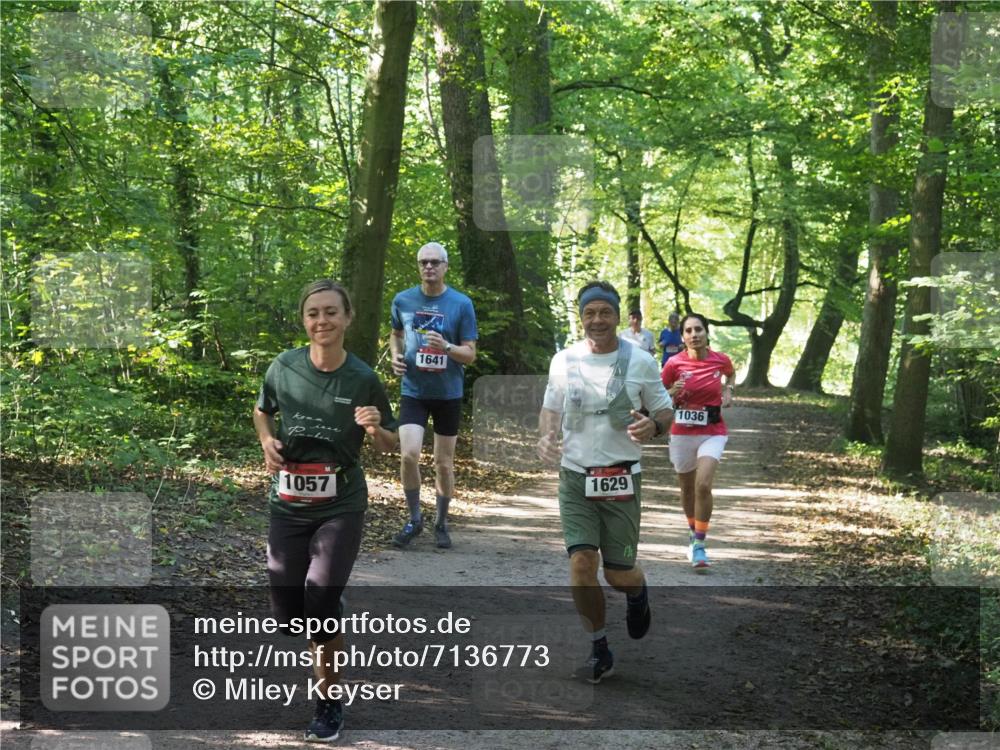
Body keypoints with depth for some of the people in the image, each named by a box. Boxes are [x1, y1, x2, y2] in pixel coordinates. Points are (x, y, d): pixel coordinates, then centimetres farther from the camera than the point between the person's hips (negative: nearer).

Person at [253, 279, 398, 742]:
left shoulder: (363, 379, -10)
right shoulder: (284, 368, -5)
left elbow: (390, 445, 1)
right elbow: (262, 411, 15)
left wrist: (375, 429, -21)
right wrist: (267, 441, -5)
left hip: (341, 508, -3)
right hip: (288, 507, 3)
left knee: (320, 603, -15)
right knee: (287, 616, 2)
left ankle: (329, 704, 5)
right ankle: (331, 617, 37)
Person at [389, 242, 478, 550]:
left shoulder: (461, 304, -6)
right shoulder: (403, 300, 1)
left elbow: (470, 354, -5)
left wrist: (447, 347, -25)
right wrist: (395, 355, -1)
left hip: (448, 393, -1)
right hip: (413, 390, 1)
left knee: (444, 462, 8)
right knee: (409, 455, -14)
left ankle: (441, 523, 26)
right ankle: (414, 519, 6)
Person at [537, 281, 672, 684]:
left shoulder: (640, 361, -3)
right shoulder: (564, 360, 2)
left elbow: (664, 411, 4)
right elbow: (550, 407, 13)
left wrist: (653, 426, -20)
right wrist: (546, 435, -8)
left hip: (621, 479, -1)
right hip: (575, 476, 1)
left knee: (618, 573, 2)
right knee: (581, 563, -10)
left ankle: (637, 592, 42)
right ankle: (599, 651, 7)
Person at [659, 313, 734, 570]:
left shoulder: (720, 360, -5)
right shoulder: (674, 363, -10)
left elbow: (730, 373, 21)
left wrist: (727, 390, 3)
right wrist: (673, 392, -21)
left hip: (713, 433, -1)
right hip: (682, 433, 1)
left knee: (703, 485, -20)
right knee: (687, 489, 14)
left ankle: (699, 545, -10)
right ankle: (693, 532, 42)